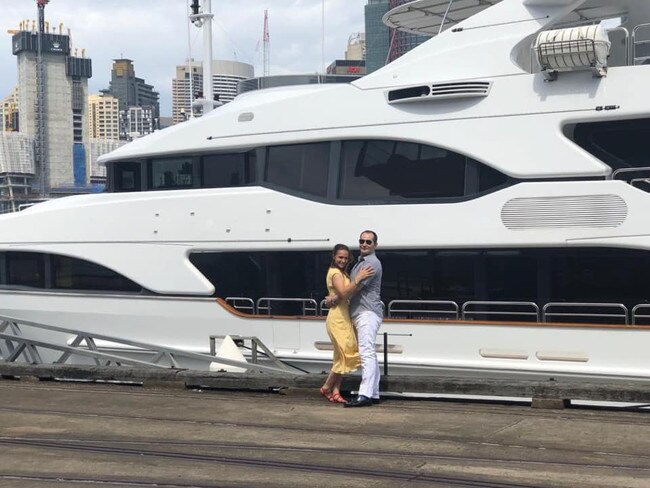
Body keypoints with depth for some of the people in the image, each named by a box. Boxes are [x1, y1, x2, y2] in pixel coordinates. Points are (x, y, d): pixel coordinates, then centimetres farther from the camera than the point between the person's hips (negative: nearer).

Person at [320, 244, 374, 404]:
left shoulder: (342, 272, 20)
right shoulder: (335, 272, -11)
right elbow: (343, 292, -27)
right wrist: (358, 278, -29)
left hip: (343, 318, 10)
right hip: (338, 319, -10)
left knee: (341, 358, 9)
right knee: (346, 356, -8)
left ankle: (335, 391, 10)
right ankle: (326, 388, 4)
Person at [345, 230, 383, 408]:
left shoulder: (372, 263, -9)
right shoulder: (359, 263, 23)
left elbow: (356, 286, -13)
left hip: (368, 313, -11)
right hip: (359, 314, 11)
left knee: (366, 353, -17)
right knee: (369, 354, 10)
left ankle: (365, 394, -25)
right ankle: (374, 394, 13)